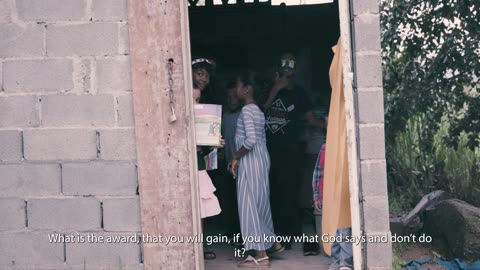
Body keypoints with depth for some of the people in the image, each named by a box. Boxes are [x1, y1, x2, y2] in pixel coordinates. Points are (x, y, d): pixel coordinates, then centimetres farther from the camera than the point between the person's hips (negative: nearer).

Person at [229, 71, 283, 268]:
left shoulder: (247, 110, -15)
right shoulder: (257, 110, 14)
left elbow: (251, 139, -26)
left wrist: (235, 157, -14)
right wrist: (238, 158, 14)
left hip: (250, 162, -10)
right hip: (260, 159, 10)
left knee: (249, 203, -5)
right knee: (260, 202, 19)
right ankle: (272, 242, 30)